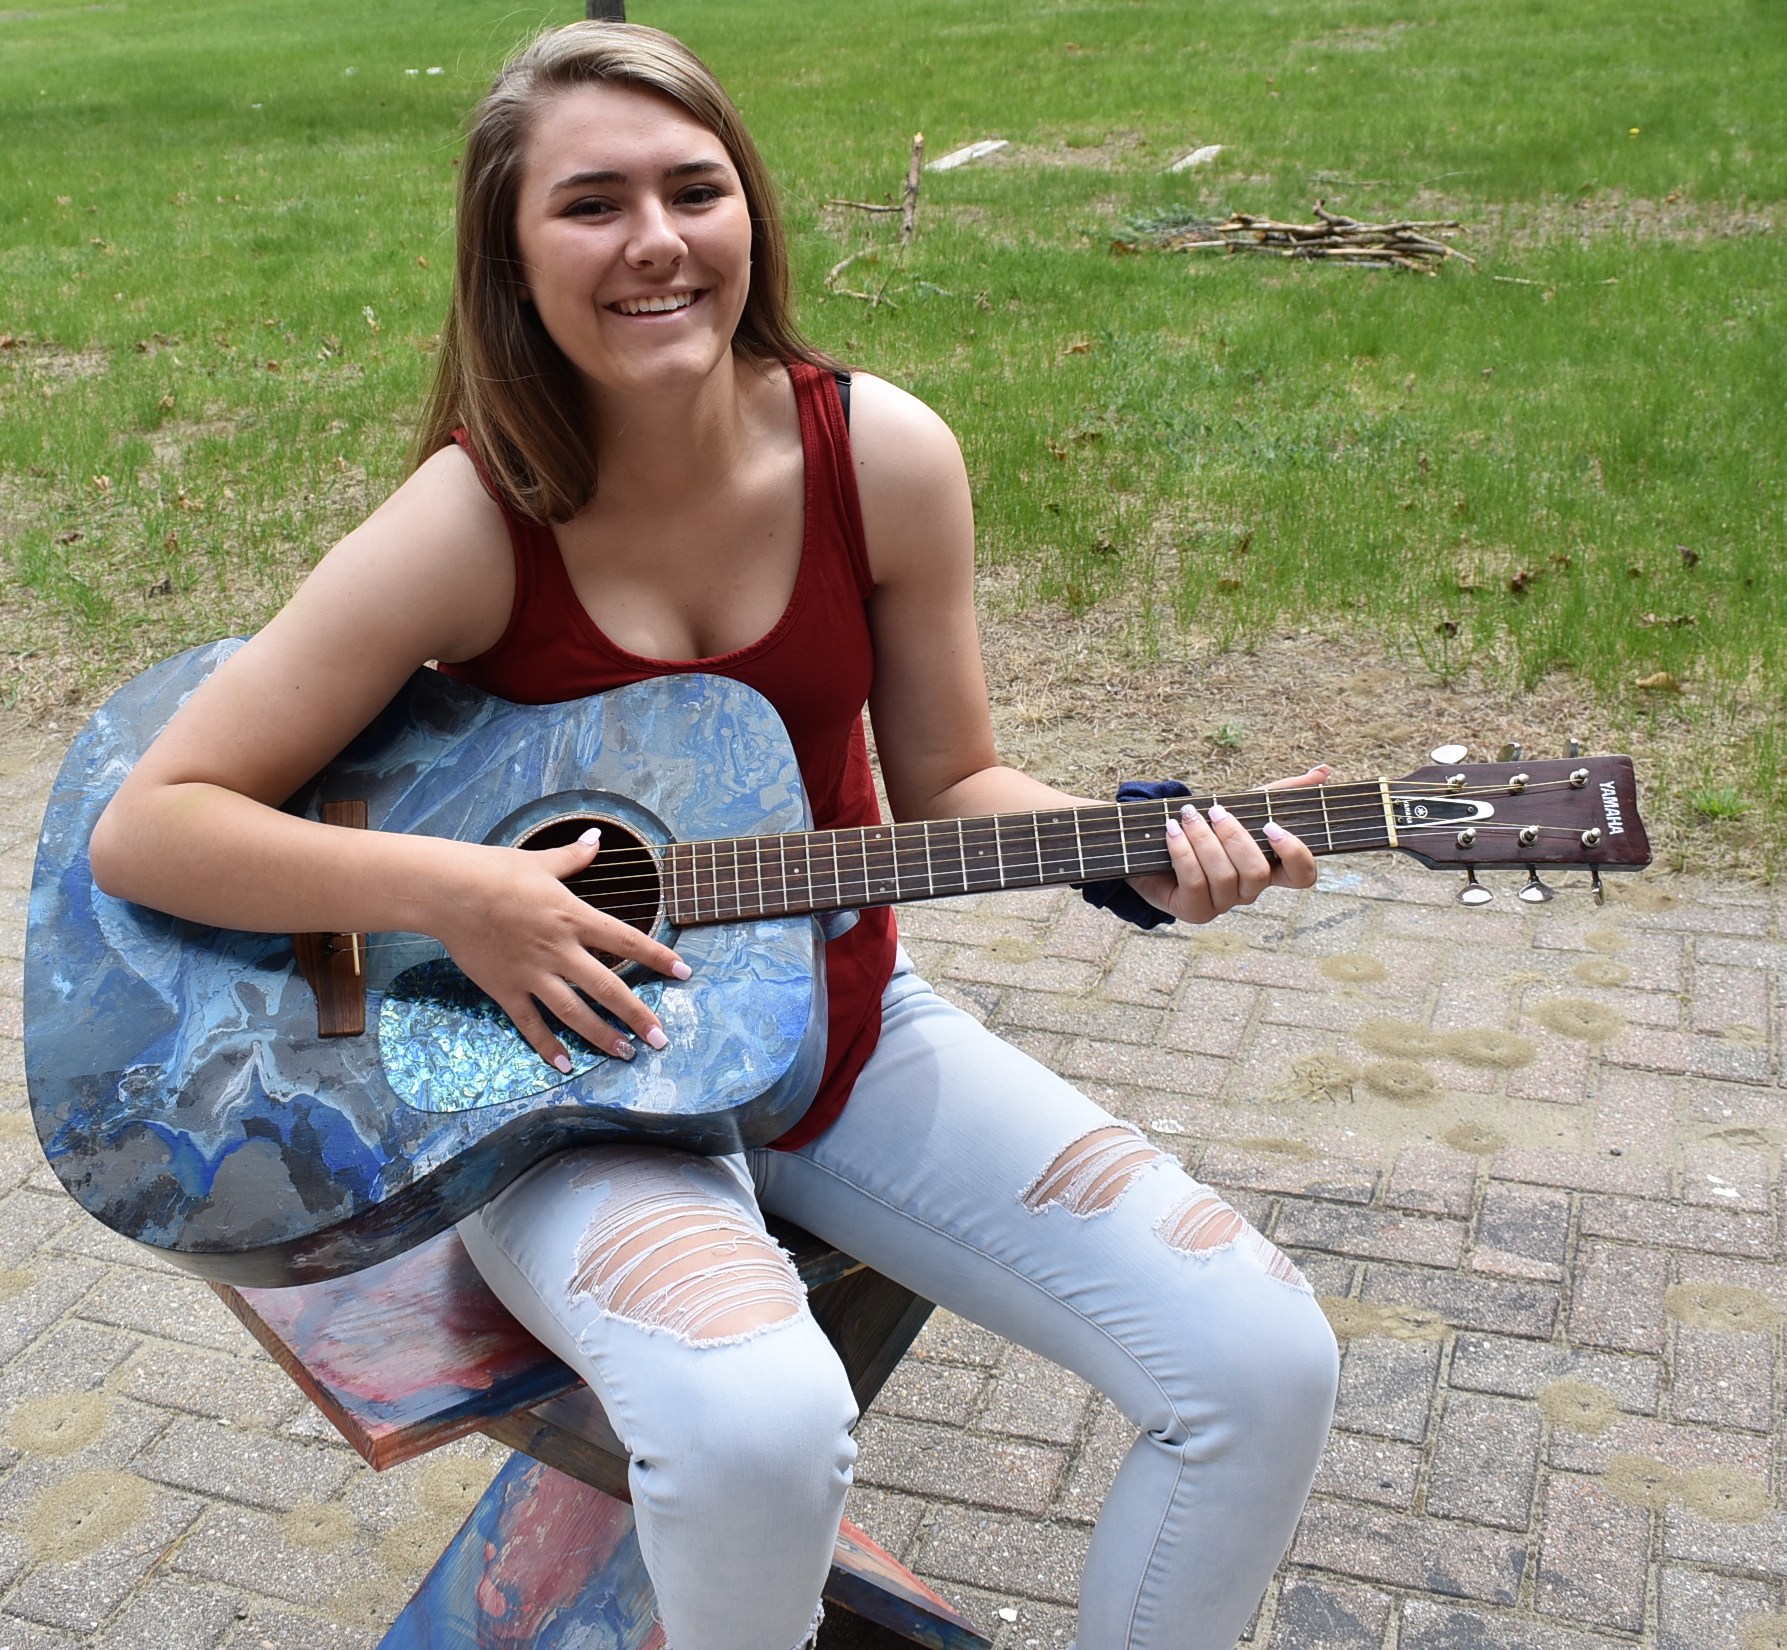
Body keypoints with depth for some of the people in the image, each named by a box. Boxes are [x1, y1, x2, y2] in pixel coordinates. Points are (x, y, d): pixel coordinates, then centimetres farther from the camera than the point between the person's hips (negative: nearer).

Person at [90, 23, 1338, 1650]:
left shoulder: (883, 455, -8)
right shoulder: (475, 523, -17)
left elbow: (945, 783, 3)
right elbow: (144, 831, -14)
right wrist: (450, 890, -26)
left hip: (841, 1026, 4)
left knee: (1264, 1360, -11)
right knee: (759, 1426, -35)